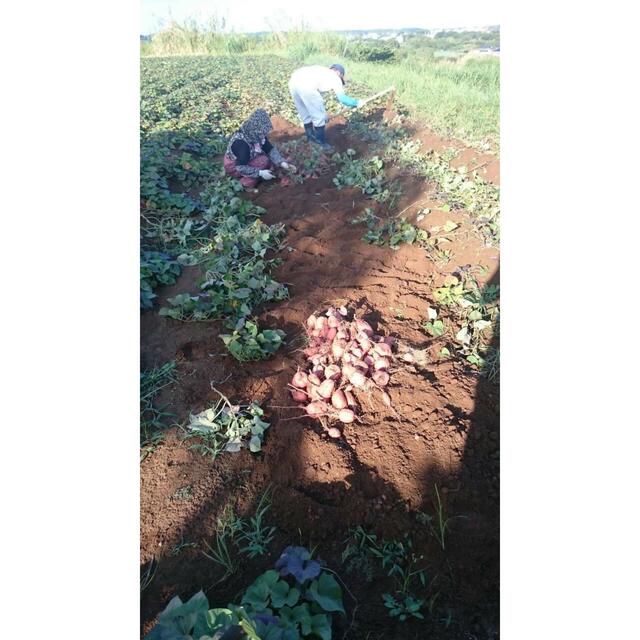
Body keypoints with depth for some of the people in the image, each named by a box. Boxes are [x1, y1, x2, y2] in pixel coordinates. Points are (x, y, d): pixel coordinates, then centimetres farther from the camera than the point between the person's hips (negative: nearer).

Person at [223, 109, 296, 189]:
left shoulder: (257, 135, -12)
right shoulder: (241, 142, -34)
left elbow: (270, 149, -9)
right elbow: (240, 167, -35)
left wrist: (282, 163, -23)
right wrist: (260, 172, -38)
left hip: (247, 160, 8)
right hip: (233, 167, -8)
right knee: (263, 161, -26)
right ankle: (246, 183, -13)